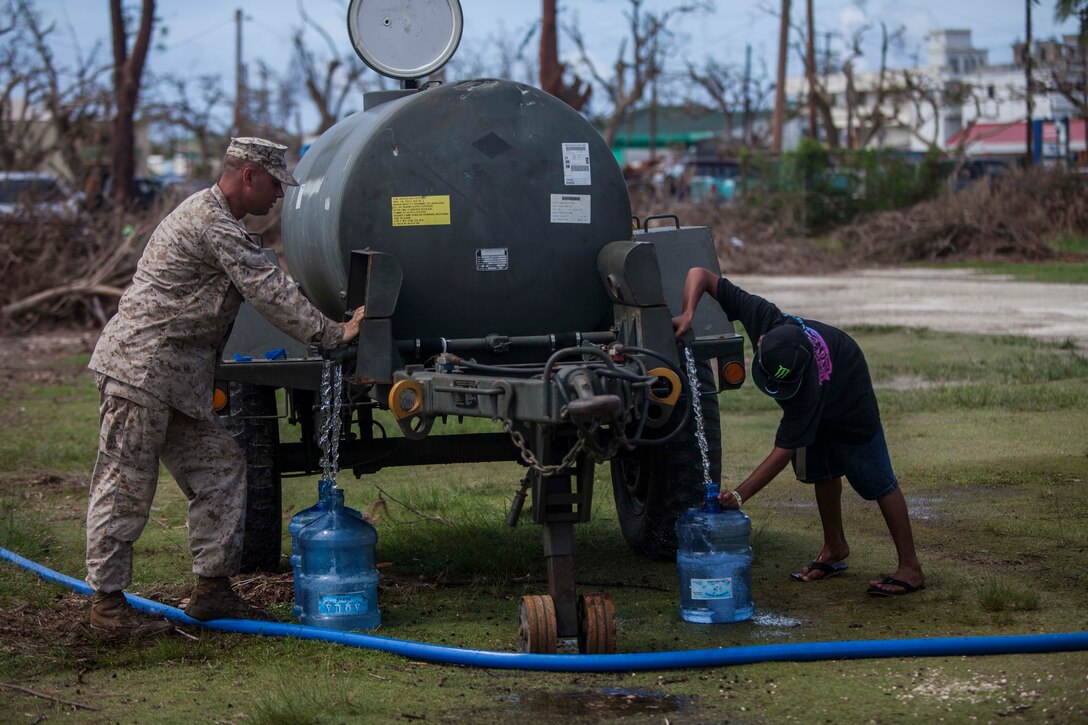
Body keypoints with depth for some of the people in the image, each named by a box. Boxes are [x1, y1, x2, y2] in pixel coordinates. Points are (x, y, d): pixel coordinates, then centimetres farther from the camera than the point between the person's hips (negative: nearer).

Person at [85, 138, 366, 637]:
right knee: (126, 484, -4)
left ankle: (212, 590, 12)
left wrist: (329, 330, 17)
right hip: (140, 368, -11)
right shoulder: (213, 224, -15)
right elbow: (269, 291, -17)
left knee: (219, 469, 8)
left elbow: (265, 290, 24)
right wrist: (331, 334, -12)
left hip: (178, 378, 11)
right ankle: (107, 601, 2)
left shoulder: (216, 219, 20)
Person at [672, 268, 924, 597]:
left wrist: (740, 494, -43)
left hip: (848, 397, -6)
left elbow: (784, 450, -40)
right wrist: (688, 315, -47)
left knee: (877, 481, -4)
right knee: (823, 471, 12)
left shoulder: (808, 388, -46)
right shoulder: (762, 317, -37)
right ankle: (835, 550, 26)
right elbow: (700, 273, -31)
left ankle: (910, 568, 1)